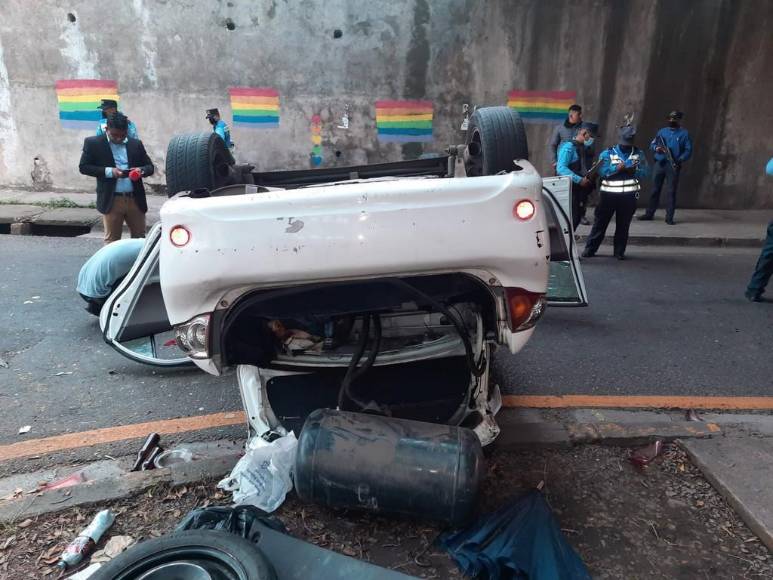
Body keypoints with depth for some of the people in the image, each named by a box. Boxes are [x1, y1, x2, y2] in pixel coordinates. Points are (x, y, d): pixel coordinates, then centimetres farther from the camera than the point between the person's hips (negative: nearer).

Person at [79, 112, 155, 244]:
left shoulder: (136, 144, 10)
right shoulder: (93, 143, 3)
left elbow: (150, 167, 13)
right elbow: (84, 167, 0)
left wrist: (141, 170, -11)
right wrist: (109, 171, -14)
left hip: (136, 200, 2)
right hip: (111, 201, -2)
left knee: (140, 238, 8)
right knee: (111, 240, 5)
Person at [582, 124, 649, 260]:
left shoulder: (639, 153, 9)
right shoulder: (607, 153, 2)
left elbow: (645, 172, 2)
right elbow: (602, 171, -12)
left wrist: (634, 170, -16)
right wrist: (617, 168, -23)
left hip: (629, 195, 2)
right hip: (609, 194, -2)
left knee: (623, 224, 7)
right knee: (601, 222, 3)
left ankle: (619, 251, 17)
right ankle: (590, 249, 10)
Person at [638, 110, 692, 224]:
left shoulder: (684, 134, 2)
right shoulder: (662, 131, 12)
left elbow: (688, 150, -2)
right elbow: (652, 144, 14)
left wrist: (679, 160, -18)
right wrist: (656, 148, -10)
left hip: (674, 166, -3)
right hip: (660, 163, 3)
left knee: (671, 191, -1)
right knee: (655, 189, 7)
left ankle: (669, 217, 4)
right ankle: (649, 213, 15)